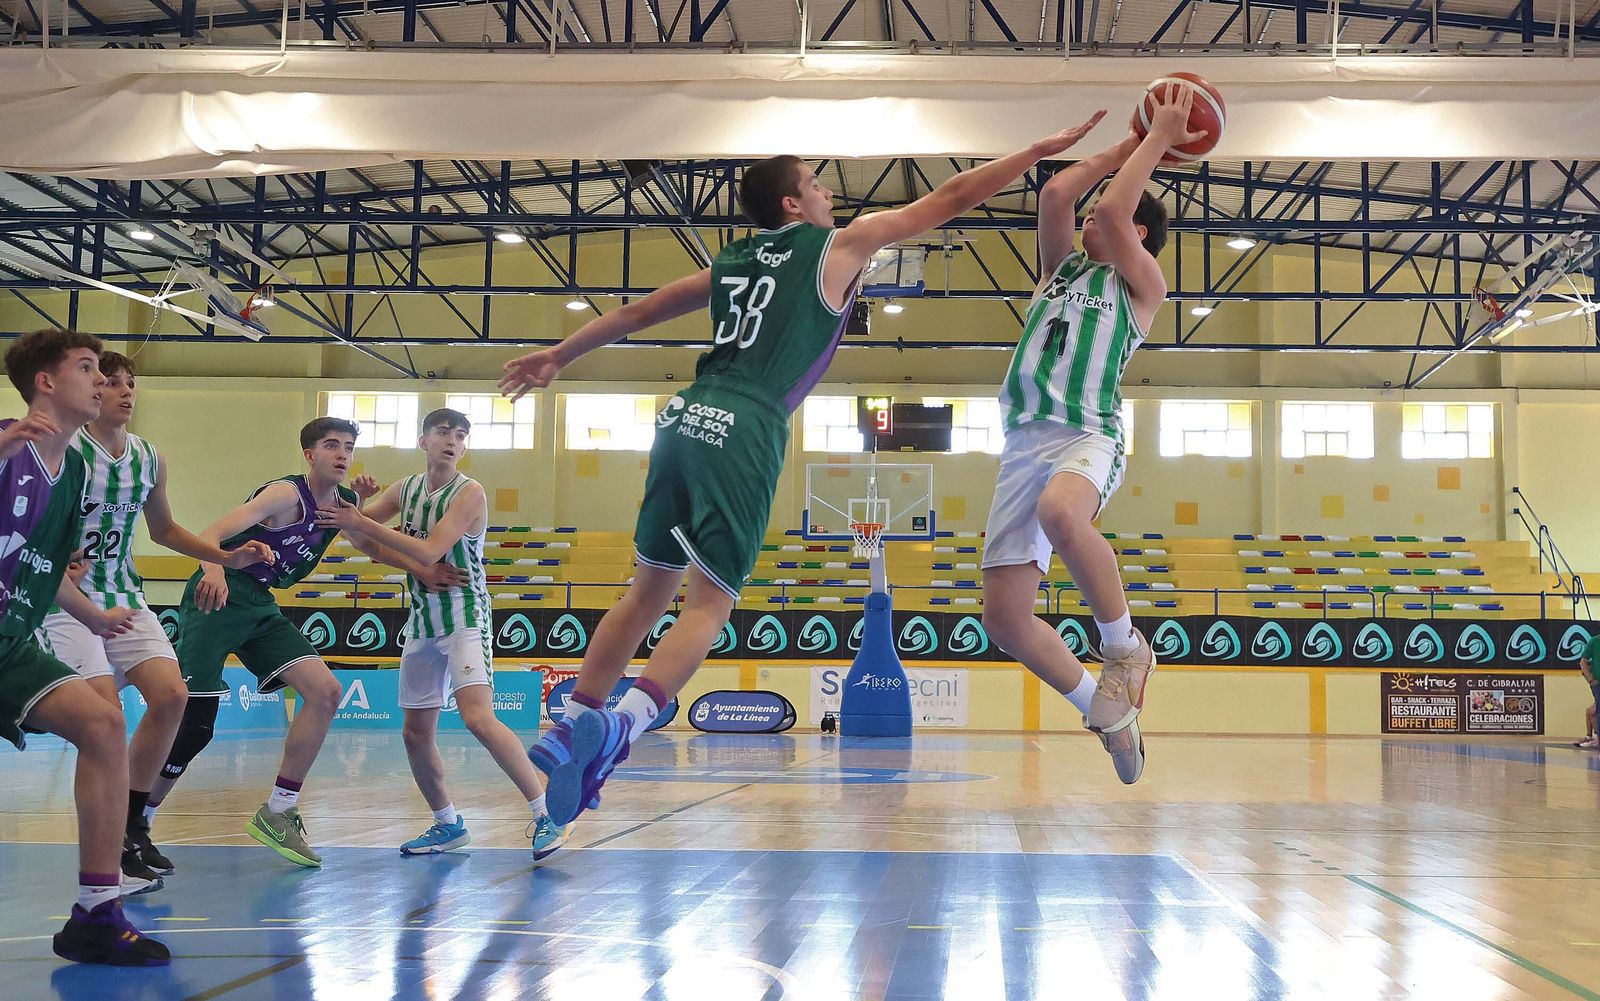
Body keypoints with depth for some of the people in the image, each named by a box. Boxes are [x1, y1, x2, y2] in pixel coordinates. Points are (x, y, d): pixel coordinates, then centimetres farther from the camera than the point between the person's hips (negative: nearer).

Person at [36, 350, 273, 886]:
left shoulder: (150, 460, 6)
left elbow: (164, 529, 21)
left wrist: (228, 557, 12)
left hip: (125, 595, 6)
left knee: (171, 695, -7)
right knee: (106, 710, -20)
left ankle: (133, 824, 8)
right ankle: (111, 841, -5)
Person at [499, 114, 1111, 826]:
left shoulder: (733, 261, 23)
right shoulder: (841, 245, 8)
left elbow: (637, 312, 29)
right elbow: (949, 199, 12)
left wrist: (560, 355, 38)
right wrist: (1042, 149, 20)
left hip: (684, 420, 6)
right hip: (744, 434, -6)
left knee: (650, 589, 15)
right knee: (709, 603, -5)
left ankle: (574, 729, 14)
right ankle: (614, 731, -23)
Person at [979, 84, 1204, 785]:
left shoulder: (1142, 281, 12)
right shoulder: (1062, 265, 28)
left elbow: (1111, 210, -3)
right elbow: (1056, 194, 13)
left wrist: (1160, 139, 7)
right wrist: (1132, 145, 23)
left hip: (1088, 437, -6)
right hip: (1025, 443, 6)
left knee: (1062, 513, -42)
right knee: (1004, 617, -5)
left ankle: (1125, 648, -18)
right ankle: (1106, 713, 15)